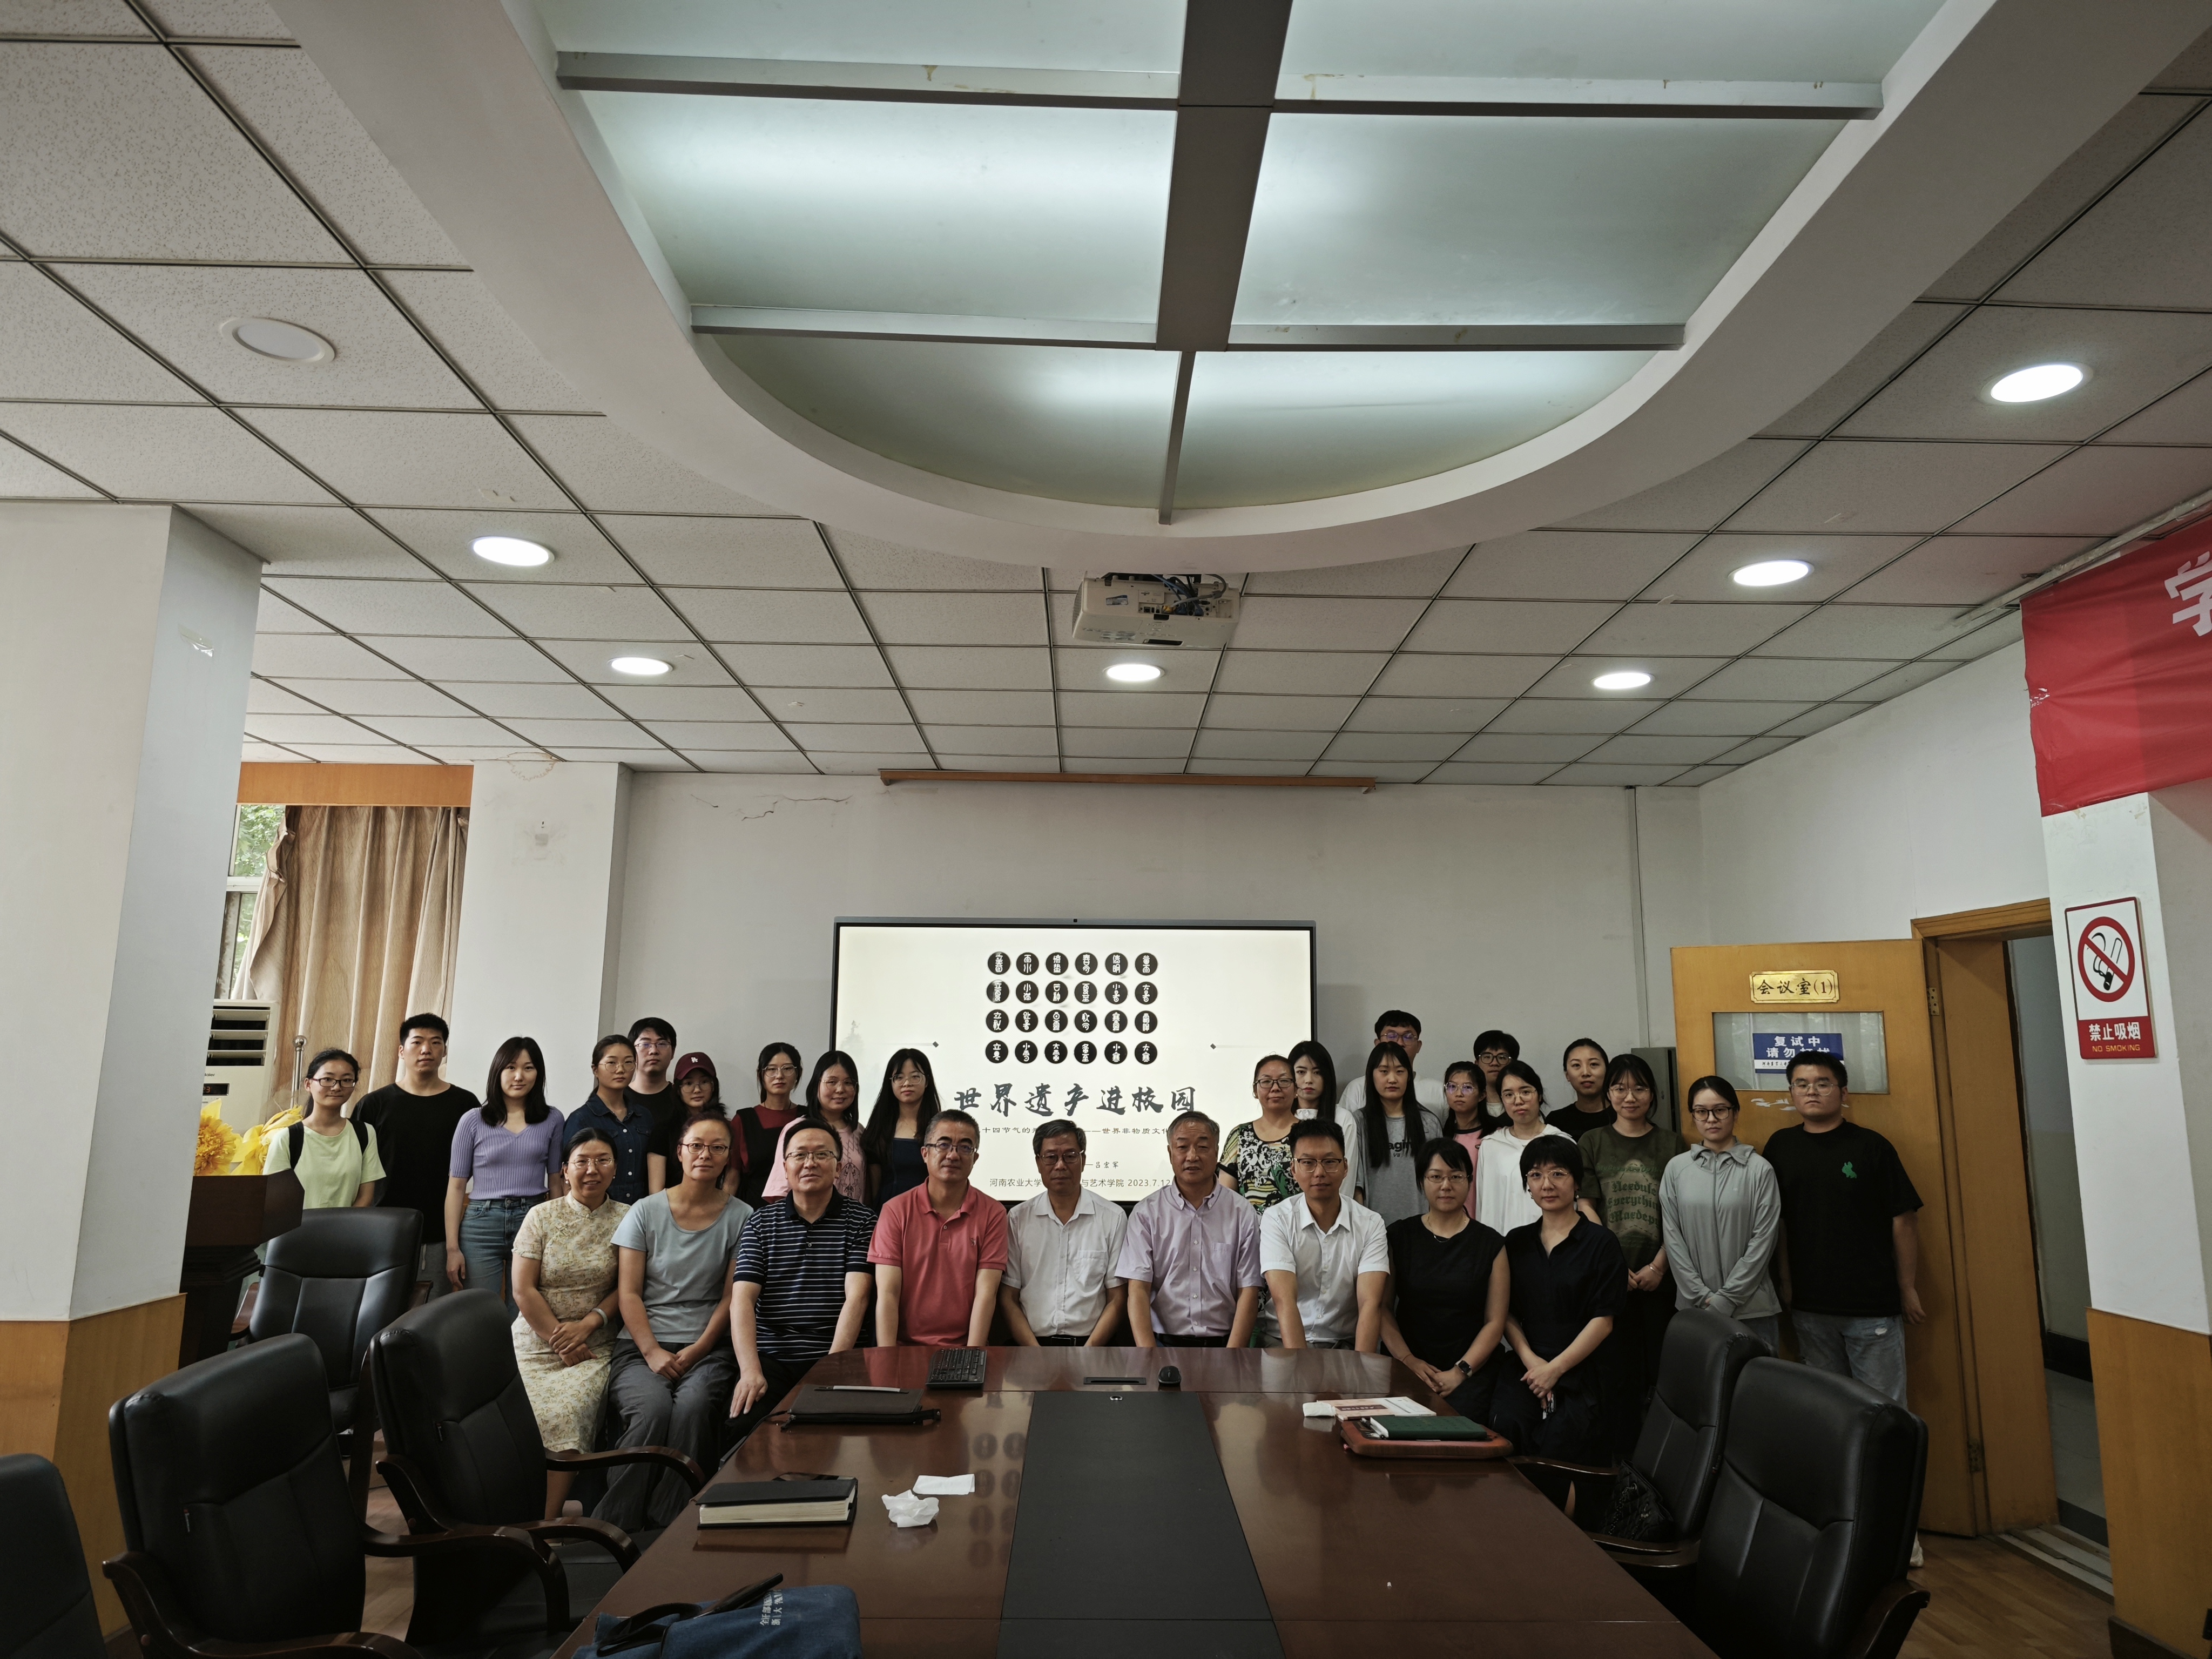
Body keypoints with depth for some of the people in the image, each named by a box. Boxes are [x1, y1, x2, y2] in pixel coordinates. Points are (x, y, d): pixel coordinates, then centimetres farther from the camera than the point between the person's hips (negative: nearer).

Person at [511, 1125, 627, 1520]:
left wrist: (588, 1324, -12)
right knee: (530, 1417, -25)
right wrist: (560, 1341, -6)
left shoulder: (627, 1219, 5)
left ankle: (546, 1521, -21)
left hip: (596, 1349, -1)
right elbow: (524, 1290, 1)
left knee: (567, 1412, -28)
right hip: (535, 1344, 1)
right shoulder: (541, 1217, 7)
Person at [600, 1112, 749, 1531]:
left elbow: (732, 1298, 4)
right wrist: (653, 1353, -9)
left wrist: (697, 1351, -9)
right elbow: (628, 1293, 3)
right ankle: (613, 1527, -19)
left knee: (693, 1407, -32)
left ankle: (672, 1525, -22)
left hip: (708, 1347, 0)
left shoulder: (740, 1217, 6)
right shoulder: (645, 1211, 7)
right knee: (652, 1409, -31)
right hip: (642, 1345, 1)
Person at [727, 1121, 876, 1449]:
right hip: (769, 1358, 1)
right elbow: (742, 1299, 0)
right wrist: (750, 1371, -16)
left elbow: (856, 1297, -6)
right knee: (741, 1428, -26)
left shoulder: (861, 1220, 5)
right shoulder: (761, 1222, 10)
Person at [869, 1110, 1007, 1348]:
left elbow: (985, 1294, -4)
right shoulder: (895, 1211, 2)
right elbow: (887, 1294, -3)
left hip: (965, 1349, 0)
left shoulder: (993, 1214, 2)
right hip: (906, 1349, 0)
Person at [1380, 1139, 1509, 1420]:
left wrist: (1461, 1371, -10)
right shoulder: (1399, 1236, 9)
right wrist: (1408, 1360, -10)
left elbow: (1495, 1321, 2)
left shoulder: (1491, 1245, 7)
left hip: (1472, 1368, 0)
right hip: (1406, 1364, 1)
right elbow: (1383, 1305, 4)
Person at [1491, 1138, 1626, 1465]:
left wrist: (1555, 1369, -11)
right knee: (1505, 1424, -26)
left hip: (1580, 1373, -2)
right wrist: (1531, 1361, -7)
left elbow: (1603, 1320, -4)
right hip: (1524, 1368, 3)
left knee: (1558, 1442, -26)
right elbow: (1506, 1313, 10)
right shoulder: (1517, 1242, 14)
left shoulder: (1601, 1243, 2)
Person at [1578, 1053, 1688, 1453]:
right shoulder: (1591, 1143, 5)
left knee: (1663, 1371, 0)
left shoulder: (1671, 1144, 6)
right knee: (1619, 1372, 2)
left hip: (1660, 1277, 0)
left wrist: (1659, 1265, -7)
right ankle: (1624, 1460, 12)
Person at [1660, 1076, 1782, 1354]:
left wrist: (1725, 1300, -9)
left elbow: (1763, 1240, -5)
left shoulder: (1759, 1169, -3)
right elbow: (1673, 1238, 2)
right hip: (1693, 1307, 2)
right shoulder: (1677, 1169, 3)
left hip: (1752, 1308, -2)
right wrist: (1702, 1296, -6)